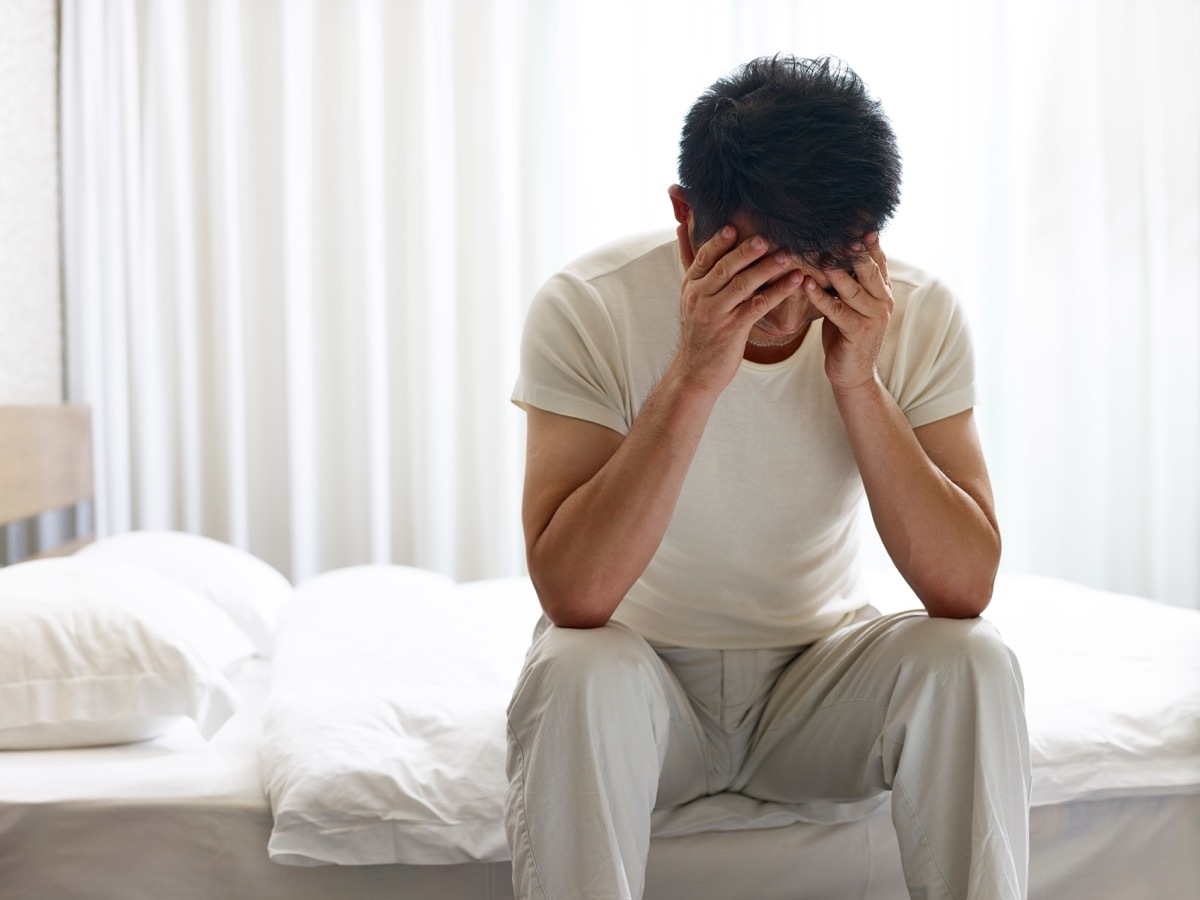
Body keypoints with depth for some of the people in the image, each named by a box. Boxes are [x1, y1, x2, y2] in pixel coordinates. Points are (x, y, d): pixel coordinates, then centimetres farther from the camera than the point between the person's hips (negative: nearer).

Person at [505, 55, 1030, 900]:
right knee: (576, 673, -33)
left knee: (970, 662, -25)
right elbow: (573, 596, -29)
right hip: (642, 665, -1)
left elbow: (966, 589, -19)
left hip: (821, 669, 2)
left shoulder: (917, 316, -13)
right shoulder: (589, 307, -20)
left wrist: (858, 382, -28)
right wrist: (693, 378, -36)